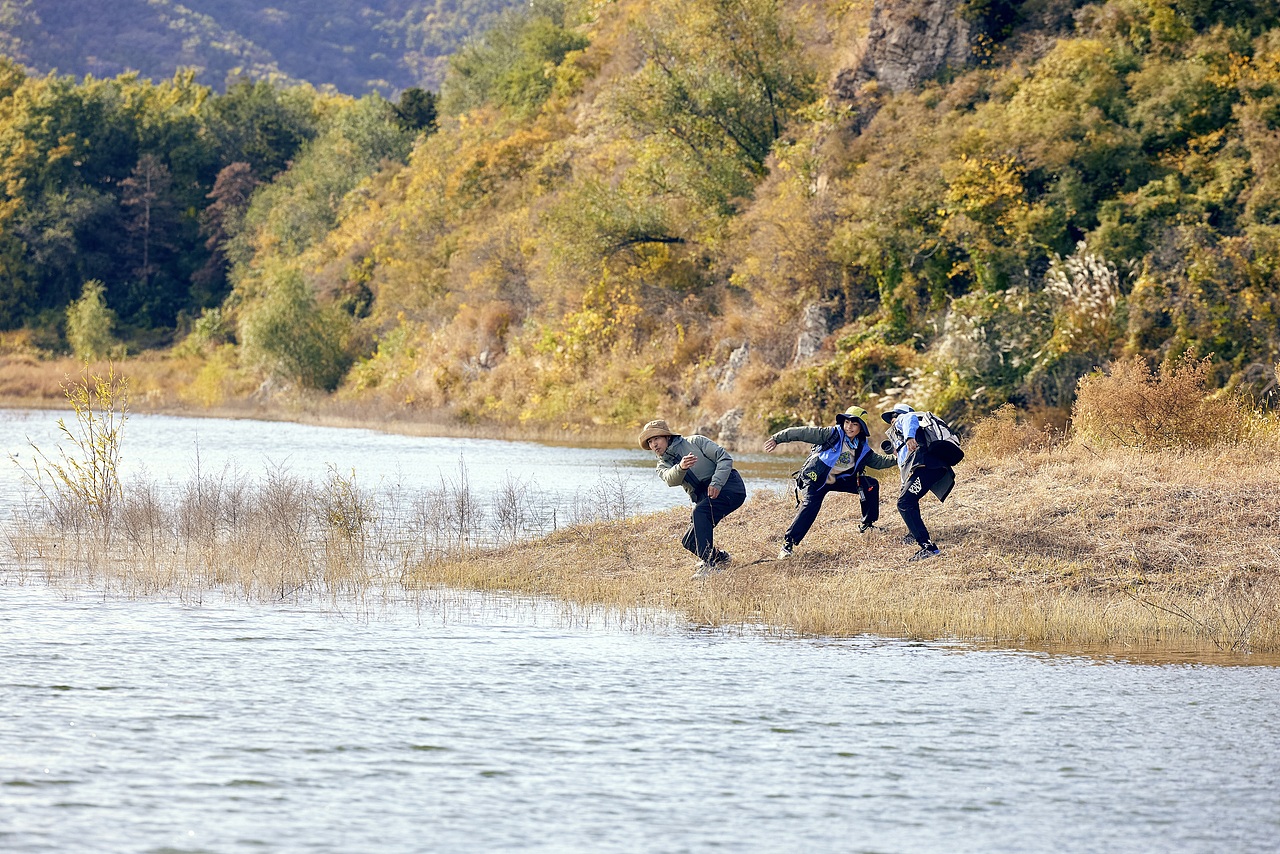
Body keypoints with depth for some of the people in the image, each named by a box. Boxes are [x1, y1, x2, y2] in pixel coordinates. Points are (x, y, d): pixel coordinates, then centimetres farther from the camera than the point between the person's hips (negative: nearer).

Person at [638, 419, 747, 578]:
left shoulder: (694, 442, 1)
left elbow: (725, 458, -6)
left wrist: (716, 483, -20)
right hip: (703, 498, 7)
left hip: (729, 487, -7)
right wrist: (681, 467, -38)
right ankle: (721, 557, 23)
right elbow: (671, 480, -15)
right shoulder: (662, 466, 11)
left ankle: (709, 563, -35)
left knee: (700, 513, -31)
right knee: (689, 542, -3)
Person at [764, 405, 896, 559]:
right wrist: (778, 439, -19)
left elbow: (878, 461, 15)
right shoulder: (832, 434, -16)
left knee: (871, 484, 3)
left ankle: (867, 524, 17)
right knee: (809, 507, -29)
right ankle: (788, 543, -27)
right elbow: (803, 433, -17)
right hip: (816, 479, -6)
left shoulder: (862, 449, 1)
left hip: (838, 481, 6)